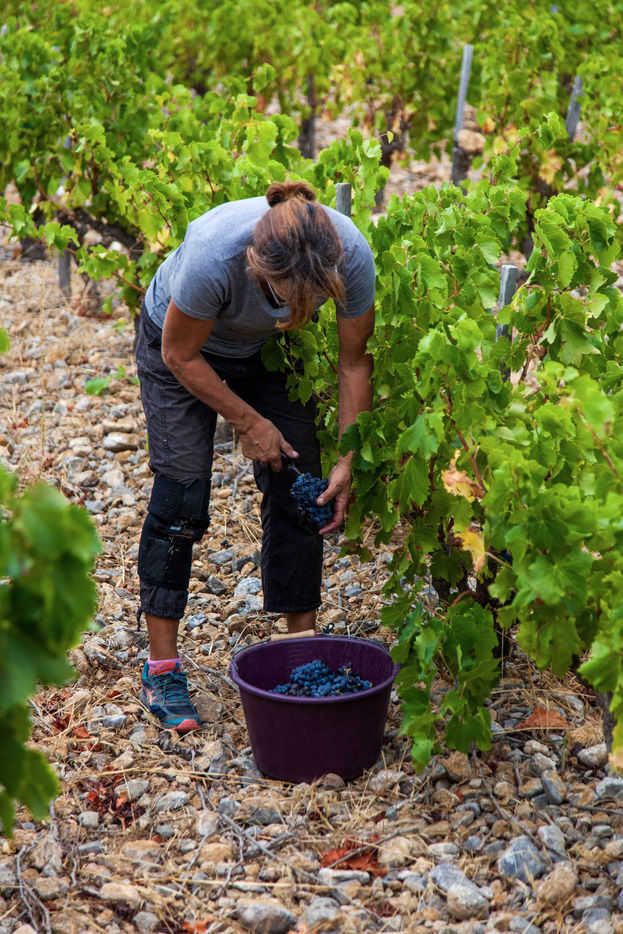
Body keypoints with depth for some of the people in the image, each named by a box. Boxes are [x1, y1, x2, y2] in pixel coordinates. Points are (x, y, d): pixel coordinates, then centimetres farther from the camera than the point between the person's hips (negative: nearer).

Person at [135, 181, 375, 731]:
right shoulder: (213, 256, -42)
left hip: (270, 350, 3)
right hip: (182, 342, -3)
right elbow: (181, 355, -22)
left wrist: (348, 461, -17)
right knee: (182, 493, -10)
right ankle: (162, 667, -1)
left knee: (297, 490, -3)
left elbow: (355, 362, -16)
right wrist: (248, 422, -16)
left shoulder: (351, 255, -34)